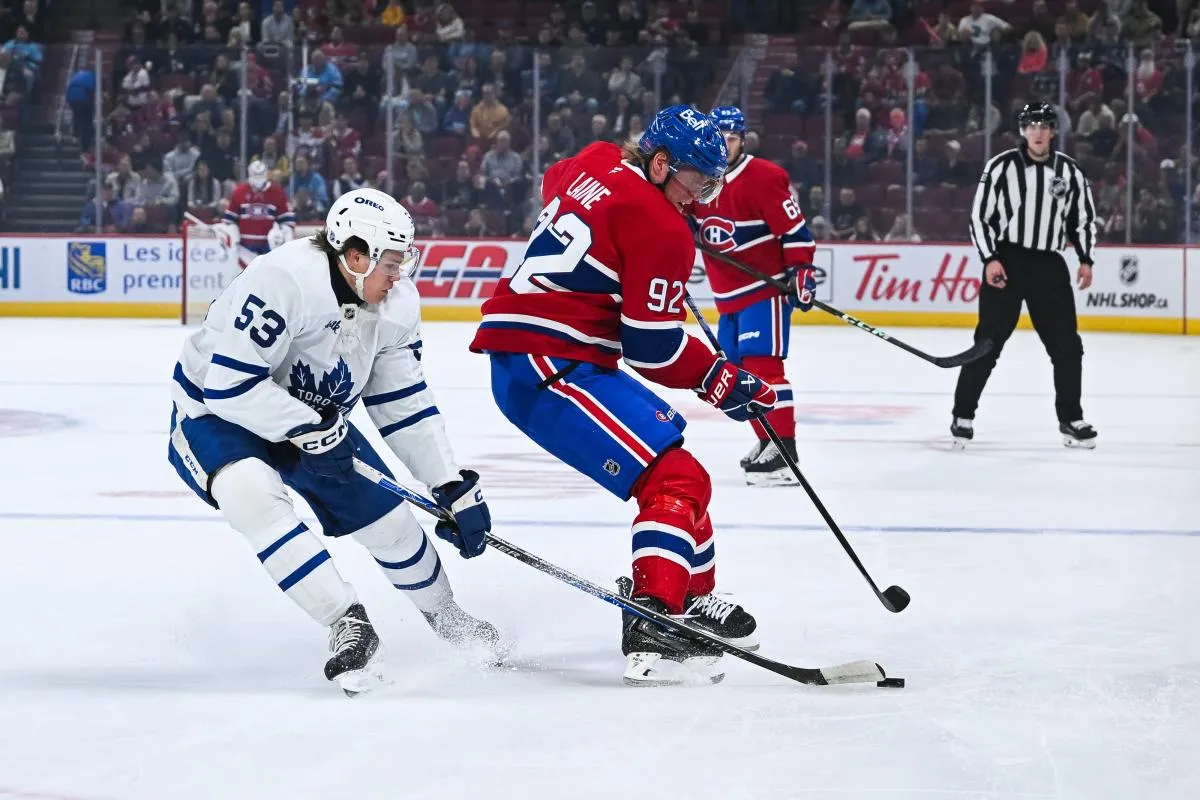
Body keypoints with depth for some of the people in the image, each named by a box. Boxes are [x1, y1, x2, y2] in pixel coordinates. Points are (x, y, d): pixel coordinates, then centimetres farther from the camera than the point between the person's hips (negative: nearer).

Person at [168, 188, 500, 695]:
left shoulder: (396, 304, -10)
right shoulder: (283, 281, -34)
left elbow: (405, 404, -1)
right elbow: (228, 385, -35)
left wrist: (455, 489, -5)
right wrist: (310, 430, -33)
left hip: (315, 418, 7)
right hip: (214, 411, -7)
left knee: (387, 516, 3)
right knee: (251, 492, -36)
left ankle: (445, 616, 34)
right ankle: (348, 625, -32)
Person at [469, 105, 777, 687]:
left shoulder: (596, 163, 10)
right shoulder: (660, 229, -14)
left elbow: (554, 184, 36)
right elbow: (654, 348, -14)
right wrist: (720, 380, 0)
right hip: (546, 366, -10)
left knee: (666, 445, 23)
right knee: (675, 478, -16)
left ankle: (692, 599, 32)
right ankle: (652, 630, -27)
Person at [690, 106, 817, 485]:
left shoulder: (763, 177, -15)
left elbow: (794, 227, -16)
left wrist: (801, 270, -20)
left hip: (766, 287, -8)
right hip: (729, 295, 8)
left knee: (762, 365, -17)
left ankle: (783, 452, -20)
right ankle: (767, 440, 27)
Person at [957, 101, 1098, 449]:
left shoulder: (1069, 172, 5)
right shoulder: (1001, 167, -6)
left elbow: (1083, 217, 15)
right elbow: (979, 216, -4)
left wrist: (1086, 259, 6)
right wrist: (990, 259, -12)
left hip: (1049, 266, 4)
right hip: (1005, 262, -3)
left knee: (1067, 344, 3)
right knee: (988, 341, -6)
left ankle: (1071, 419, 15)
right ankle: (963, 415, 2)